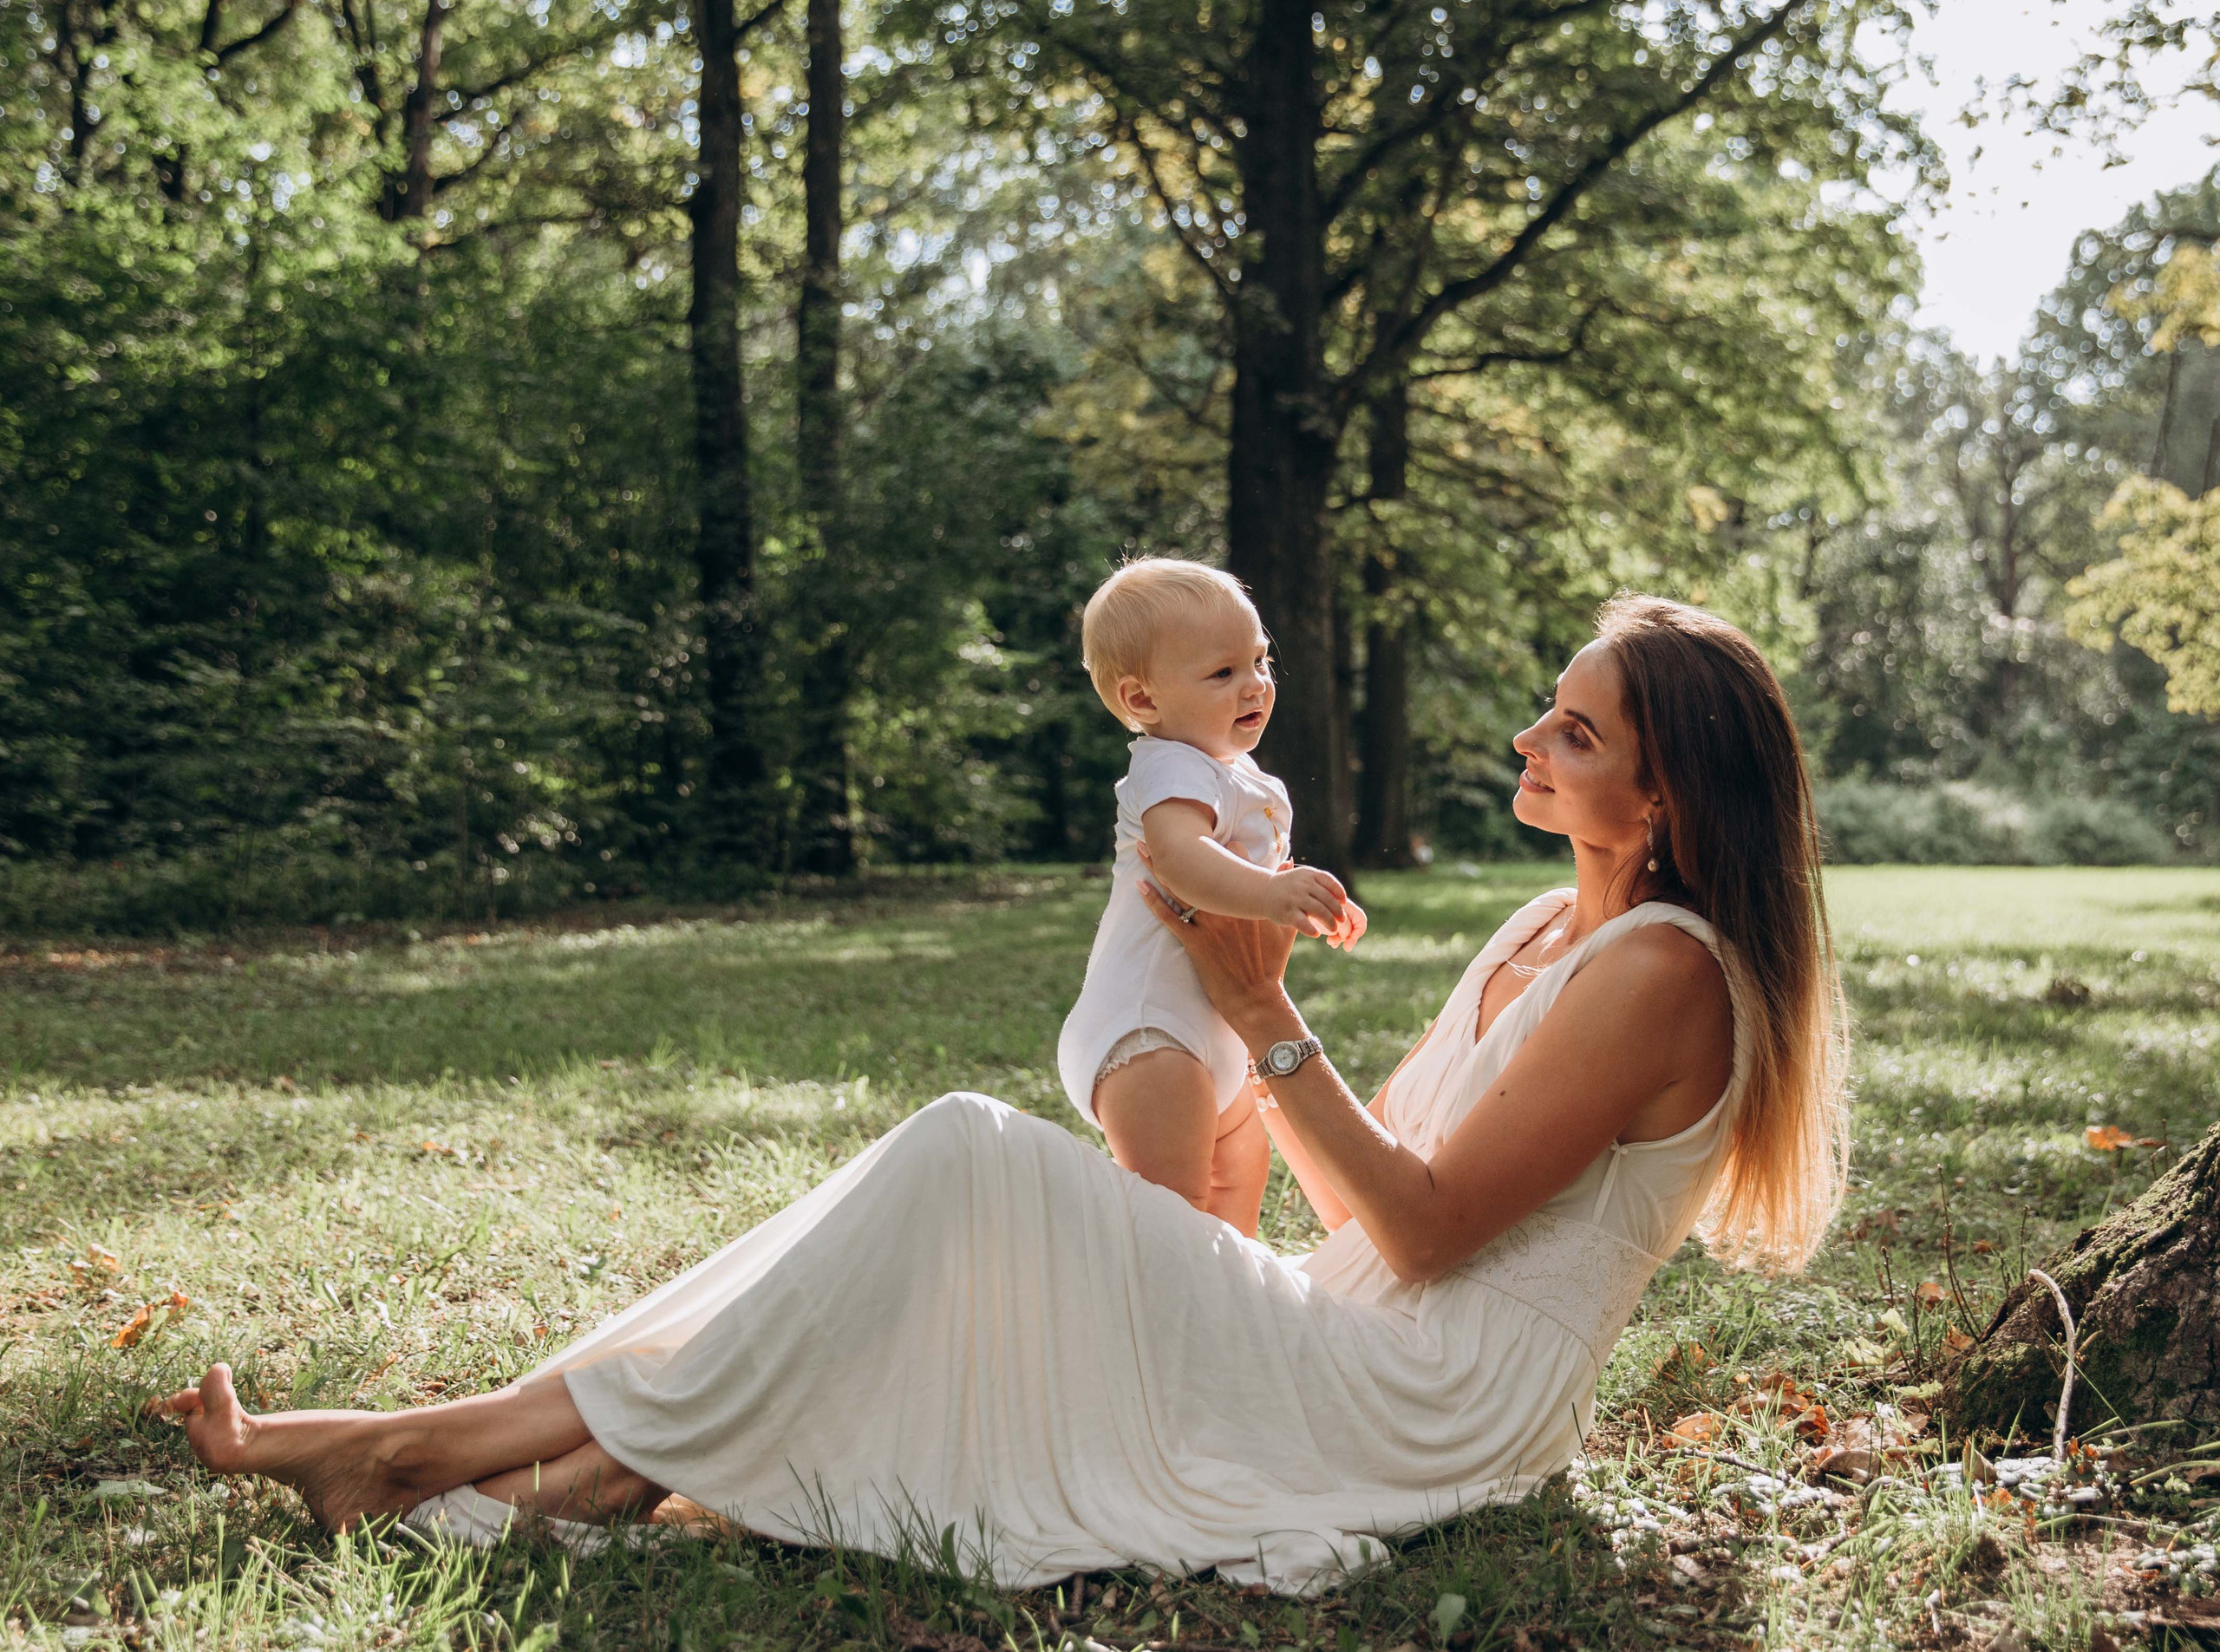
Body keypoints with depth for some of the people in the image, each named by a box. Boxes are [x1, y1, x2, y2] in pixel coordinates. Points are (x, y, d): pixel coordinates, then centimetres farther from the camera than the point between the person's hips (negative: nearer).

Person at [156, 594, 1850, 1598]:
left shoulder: (1661, 970, -12)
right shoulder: (1545, 931, 16)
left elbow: (1420, 1227, -17)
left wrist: (1265, 1016, -15)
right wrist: (1253, 987, 5)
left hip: (1437, 1408, -9)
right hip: (1361, 1348, 9)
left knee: (967, 1160, -20)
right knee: (963, 1192, -8)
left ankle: (448, 1440, -15)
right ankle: (584, 1470, -15)